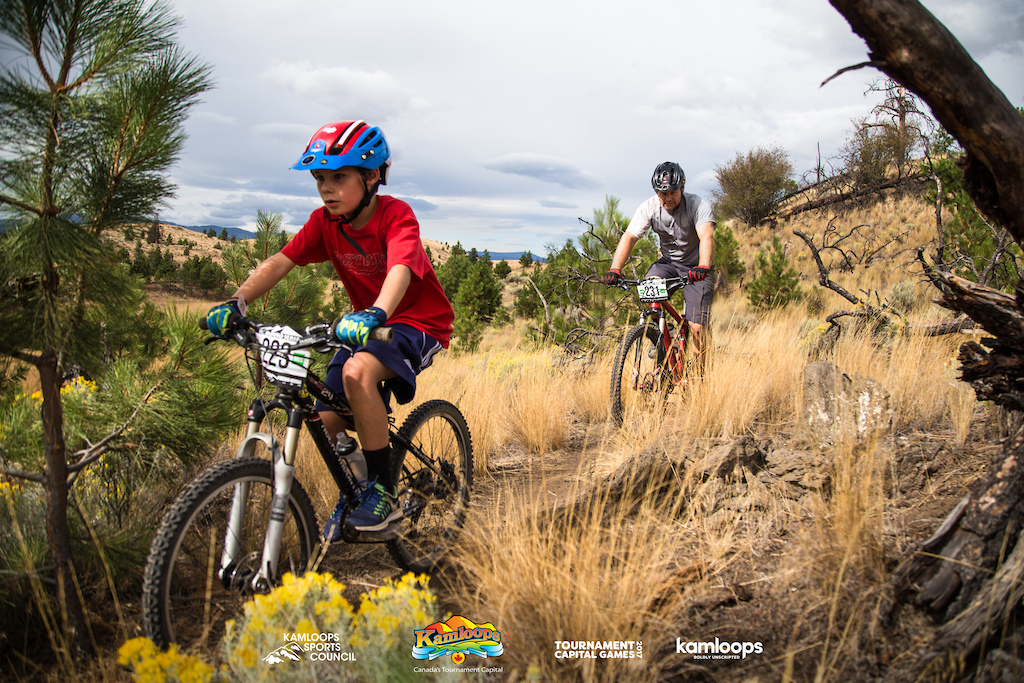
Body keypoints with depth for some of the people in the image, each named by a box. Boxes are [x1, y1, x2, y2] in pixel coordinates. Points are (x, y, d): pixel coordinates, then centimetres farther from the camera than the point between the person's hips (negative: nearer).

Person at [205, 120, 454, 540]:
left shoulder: (395, 215, -22)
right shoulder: (325, 222, -4)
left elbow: (400, 268, -40)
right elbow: (280, 262, -10)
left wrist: (375, 315, -59)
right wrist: (236, 303, -26)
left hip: (418, 321, -6)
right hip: (364, 324, 7)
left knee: (357, 372, -36)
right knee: (325, 424, -3)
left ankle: (383, 493, -21)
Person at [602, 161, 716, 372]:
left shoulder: (698, 206, -22)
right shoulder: (649, 208, -14)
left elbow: (706, 236, -37)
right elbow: (629, 238, -22)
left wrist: (703, 267, -56)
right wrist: (615, 270, -37)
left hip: (696, 269, -3)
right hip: (668, 261, 3)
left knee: (697, 327, -12)